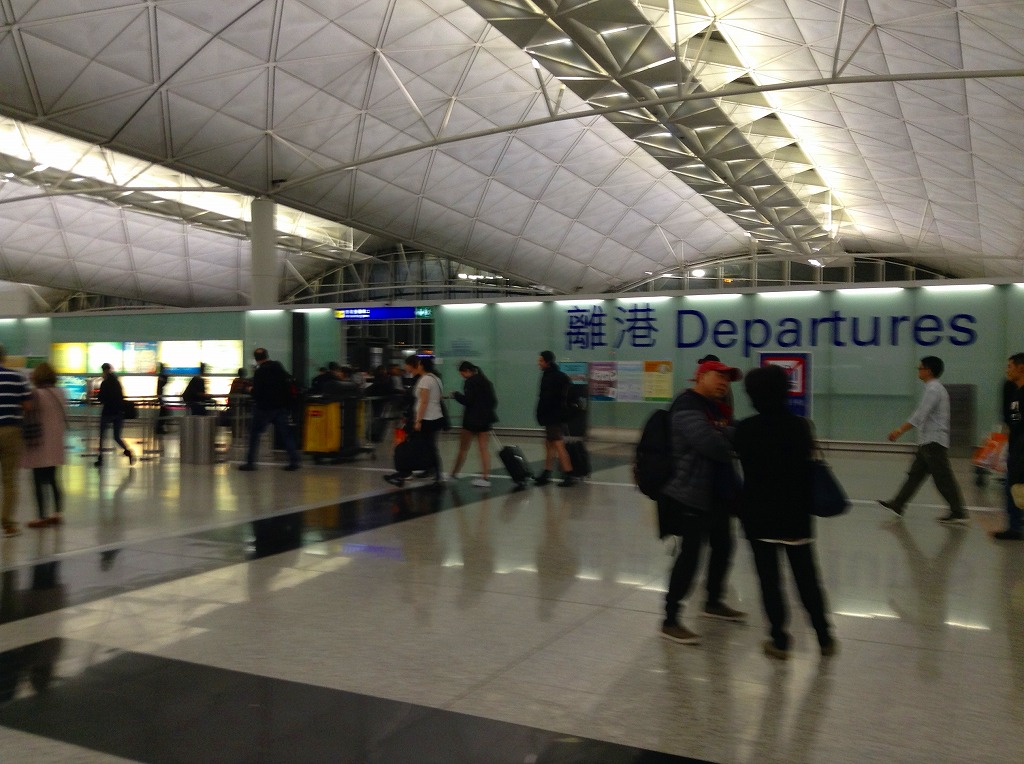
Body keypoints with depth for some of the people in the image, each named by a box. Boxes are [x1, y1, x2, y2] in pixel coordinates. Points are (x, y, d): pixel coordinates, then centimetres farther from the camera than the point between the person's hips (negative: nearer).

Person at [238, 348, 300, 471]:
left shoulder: (259, 372, -11)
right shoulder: (279, 367, 5)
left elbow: (256, 393, -12)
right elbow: (289, 386, 11)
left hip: (265, 407, -5)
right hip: (281, 407, 5)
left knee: (255, 433, 5)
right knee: (285, 433, 7)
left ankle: (250, 462, 4)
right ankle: (294, 460, 0)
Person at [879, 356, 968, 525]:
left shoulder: (933, 389, -15)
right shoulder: (935, 388, 16)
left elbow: (920, 415, -21)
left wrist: (900, 430, -19)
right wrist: (901, 430, 22)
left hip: (933, 442, -10)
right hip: (928, 441, 10)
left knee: (943, 478, -4)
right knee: (915, 473, 10)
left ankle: (959, 514, 1)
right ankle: (897, 505, 14)